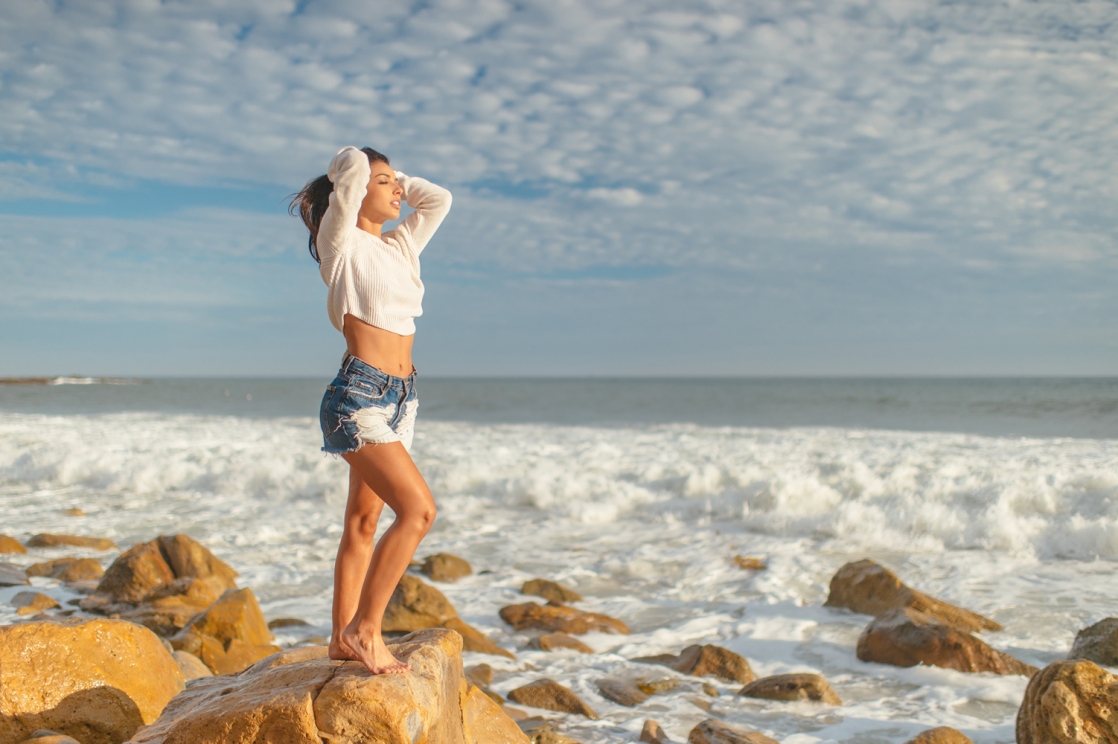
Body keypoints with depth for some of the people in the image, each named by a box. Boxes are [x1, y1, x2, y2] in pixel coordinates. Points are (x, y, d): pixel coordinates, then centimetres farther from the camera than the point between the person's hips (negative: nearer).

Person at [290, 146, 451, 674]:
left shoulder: (401, 246, 16)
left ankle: (345, 639, 20)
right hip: (358, 396, -8)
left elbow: (438, 199, 21)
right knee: (418, 509, -17)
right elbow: (353, 164, -13)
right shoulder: (341, 242, -4)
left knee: (364, 520, 11)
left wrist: (397, 180, 19)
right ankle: (363, 629, -7)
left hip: (400, 397, 8)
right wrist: (347, 172, 9)